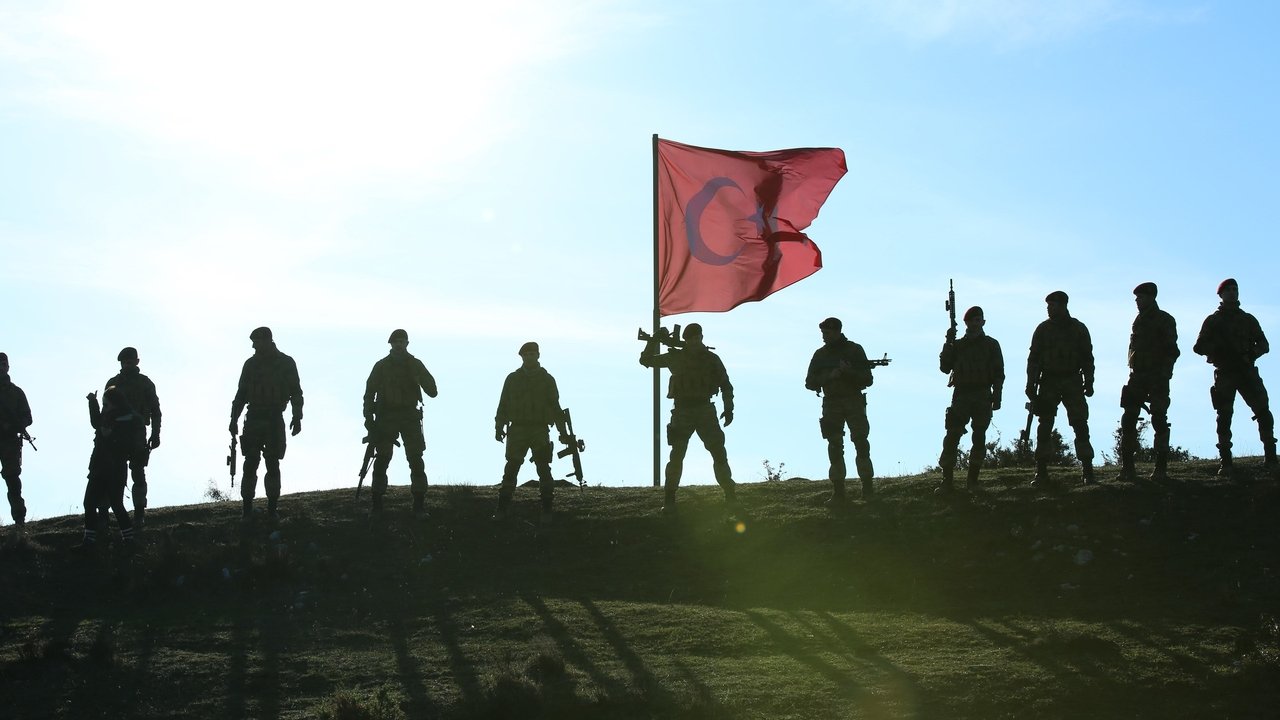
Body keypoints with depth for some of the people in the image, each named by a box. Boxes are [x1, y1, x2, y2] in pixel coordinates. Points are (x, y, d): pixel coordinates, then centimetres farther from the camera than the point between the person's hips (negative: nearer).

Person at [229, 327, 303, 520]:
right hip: (253, 419, 2)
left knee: (273, 465, -1)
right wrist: (234, 419, 8)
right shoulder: (251, 364, 10)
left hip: (275, 420, -2)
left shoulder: (286, 363, 4)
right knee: (250, 464, -5)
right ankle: (247, 509, -3)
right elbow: (241, 394, 14)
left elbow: (296, 392, 5)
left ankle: (272, 509, 5)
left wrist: (297, 417, -5)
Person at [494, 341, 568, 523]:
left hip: (540, 431, 0)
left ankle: (546, 511, 3)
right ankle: (502, 509, -2)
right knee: (511, 469, -4)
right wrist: (499, 427, -2)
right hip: (517, 430, 0)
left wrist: (563, 432, 2)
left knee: (544, 470, -3)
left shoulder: (547, 380, 7)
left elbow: (555, 407, 8)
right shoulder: (513, 379, 9)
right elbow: (503, 405, 9)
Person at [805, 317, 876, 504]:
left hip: (854, 402, -2)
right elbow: (810, 382, 5)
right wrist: (828, 377, -12)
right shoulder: (820, 355, 9)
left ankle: (868, 487, -2)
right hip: (831, 405, 2)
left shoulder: (854, 350, 2)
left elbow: (867, 380, -2)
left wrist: (849, 372, -19)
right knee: (835, 447, -2)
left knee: (861, 443, -9)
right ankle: (838, 492, -1)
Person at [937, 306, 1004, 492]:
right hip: (961, 395, 0)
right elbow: (945, 367, 1)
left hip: (983, 397, 0)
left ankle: (972, 480, 8)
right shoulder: (958, 345, 11)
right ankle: (947, 480, -6)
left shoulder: (991, 345, 8)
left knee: (979, 438, 1)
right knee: (952, 437, -8)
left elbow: (998, 373, 6)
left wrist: (996, 397, -4)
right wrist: (948, 343, -7)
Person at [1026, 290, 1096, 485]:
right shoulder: (1043, 329, 6)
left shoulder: (1079, 329, 5)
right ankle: (1041, 472, 0)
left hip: (1072, 382, -1)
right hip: (1049, 382, 1)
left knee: (1080, 425, -6)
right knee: (1044, 427, -3)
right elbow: (1033, 358, 5)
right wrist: (1031, 384, -3)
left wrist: (1089, 383, -1)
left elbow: (1087, 358, 8)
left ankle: (1087, 470, -4)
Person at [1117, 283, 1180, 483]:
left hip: (1157, 376, -6)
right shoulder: (1139, 321, 17)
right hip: (1137, 376, 6)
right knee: (1128, 420, -2)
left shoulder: (1165, 320, -1)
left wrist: (1164, 372, -16)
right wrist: (1133, 369, 9)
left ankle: (1161, 468, -4)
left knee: (1159, 420, -6)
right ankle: (1127, 467, 0)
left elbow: (1171, 351, -6)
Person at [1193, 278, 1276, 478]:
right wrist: (1217, 348, -12)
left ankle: (1270, 460, -8)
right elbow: (1199, 347, 8)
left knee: (1263, 412, -11)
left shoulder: (1248, 319, 17)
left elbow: (1263, 345, 14)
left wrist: (1251, 353, -8)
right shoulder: (1213, 321, 12)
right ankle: (1225, 463, -2)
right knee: (1224, 417, -5)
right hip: (1224, 373, -1)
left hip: (1247, 371, 1)